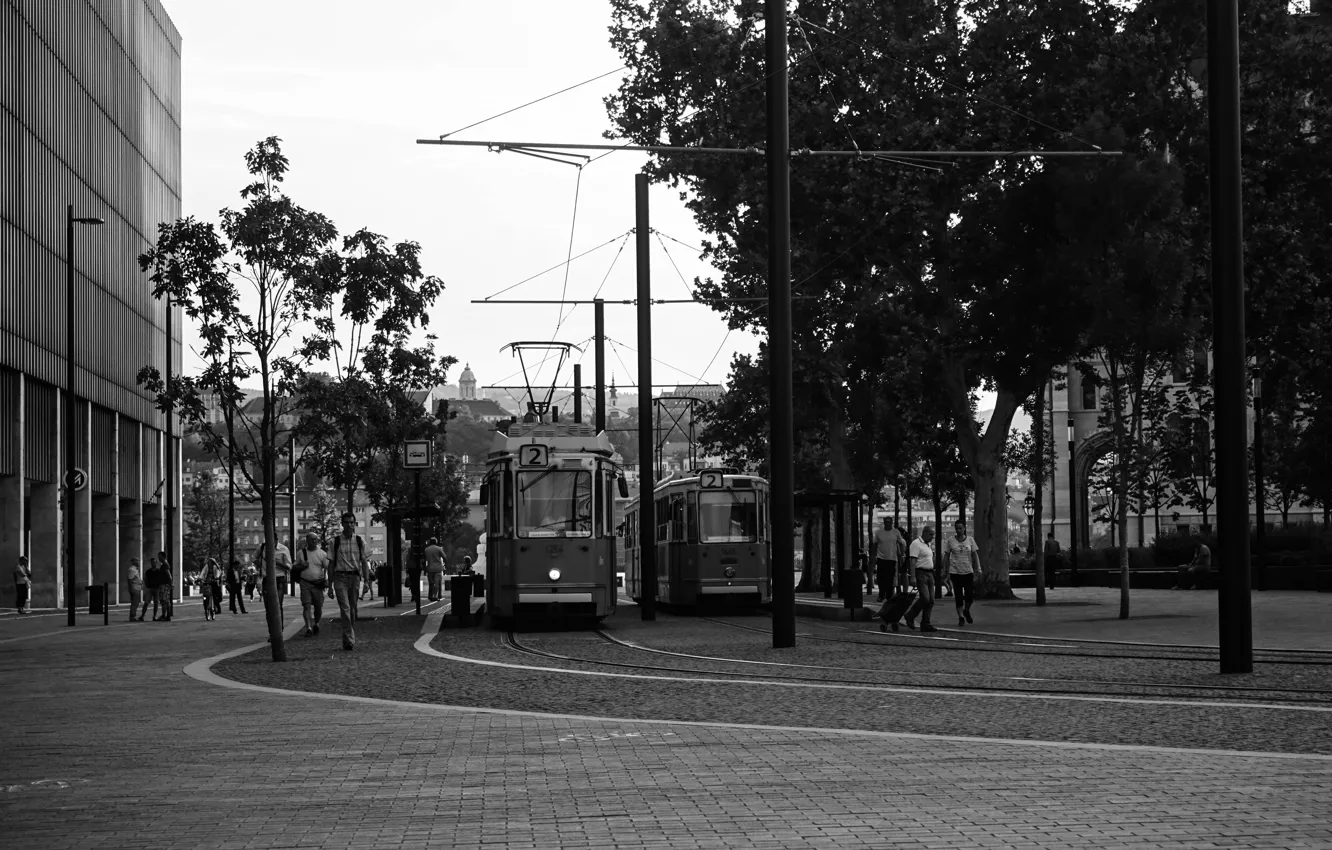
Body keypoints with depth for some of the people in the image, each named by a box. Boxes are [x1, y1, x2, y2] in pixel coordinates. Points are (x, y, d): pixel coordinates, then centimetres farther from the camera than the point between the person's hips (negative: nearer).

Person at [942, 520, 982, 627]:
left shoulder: (970, 540, 5)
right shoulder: (950, 541, 1)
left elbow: (975, 555, 7)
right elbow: (946, 556, 5)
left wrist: (978, 569, -1)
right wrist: (946, 572, 2)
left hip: (968, 571, 1)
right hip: (955, 572, -1)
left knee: (970, 594, -5)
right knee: (958, 596, -3)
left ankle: (966, 610, 24)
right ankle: (961, 617, 6)